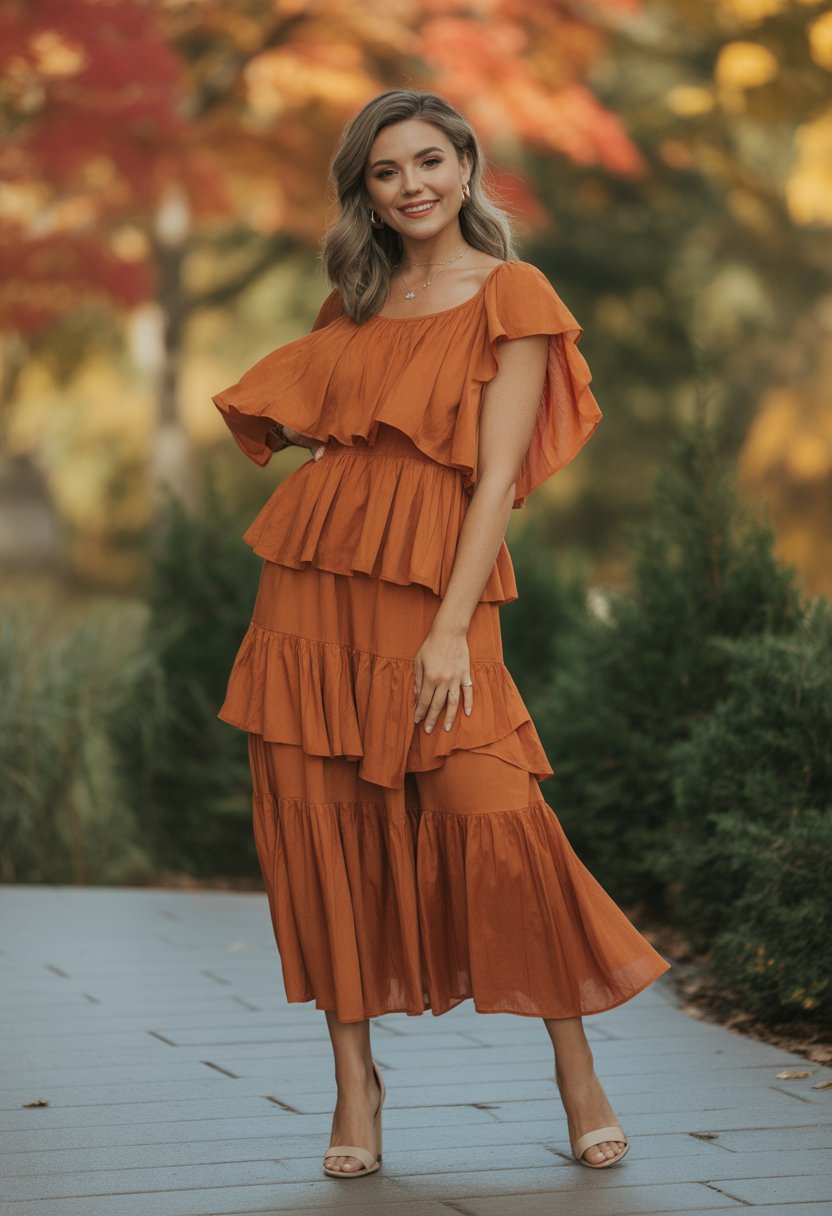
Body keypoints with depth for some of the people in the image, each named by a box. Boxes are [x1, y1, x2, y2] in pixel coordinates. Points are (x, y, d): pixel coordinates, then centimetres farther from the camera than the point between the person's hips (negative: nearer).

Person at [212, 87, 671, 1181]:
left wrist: (453, 627, -15)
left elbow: (497, 474, -8)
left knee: (494, 812, -17)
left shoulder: (513, 296, 0)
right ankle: (355, 1080, 10)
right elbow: (276, 414, 26)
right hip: (314, 577, 5)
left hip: (432, 590, -5)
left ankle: (577, 1072, 0)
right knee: (320, 819, 0)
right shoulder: (355, 301, 16)